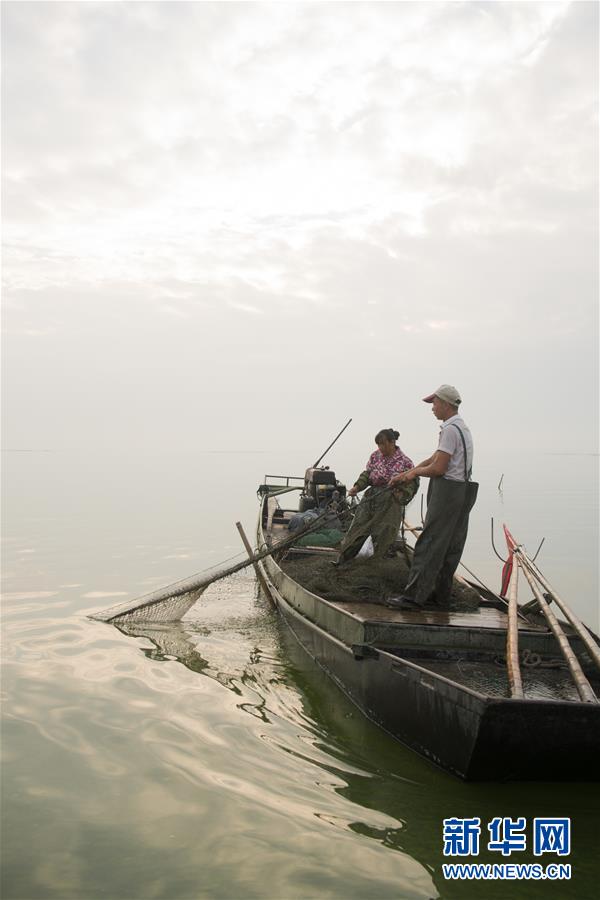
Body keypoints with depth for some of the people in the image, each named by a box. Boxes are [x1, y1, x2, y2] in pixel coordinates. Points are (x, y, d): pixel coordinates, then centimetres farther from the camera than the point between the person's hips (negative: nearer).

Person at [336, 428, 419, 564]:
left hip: (390, 503, -4)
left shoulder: (405, 462, -7)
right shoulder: (375, 455, 4)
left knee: (383, 535, -4)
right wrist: (357, 486, -7)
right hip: (371, 498, 4)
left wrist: (402, 494, -21)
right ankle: (343, 560, 7)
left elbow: (413, 483, -4)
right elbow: (367, 474, 9)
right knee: (357, 528, 2)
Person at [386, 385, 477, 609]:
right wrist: (406, 474, 18)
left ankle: (414, 595, -8)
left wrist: (416, 471, 1)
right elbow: (434, 458, 21)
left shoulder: (450, 429, -15)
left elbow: (438, 468, -19)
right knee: (450, 547, 12)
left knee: (429, 544, -9)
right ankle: (441, 594, 19)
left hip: (447, 491, -10)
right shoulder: (462, 428, 18)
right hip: (462, 491, 10)